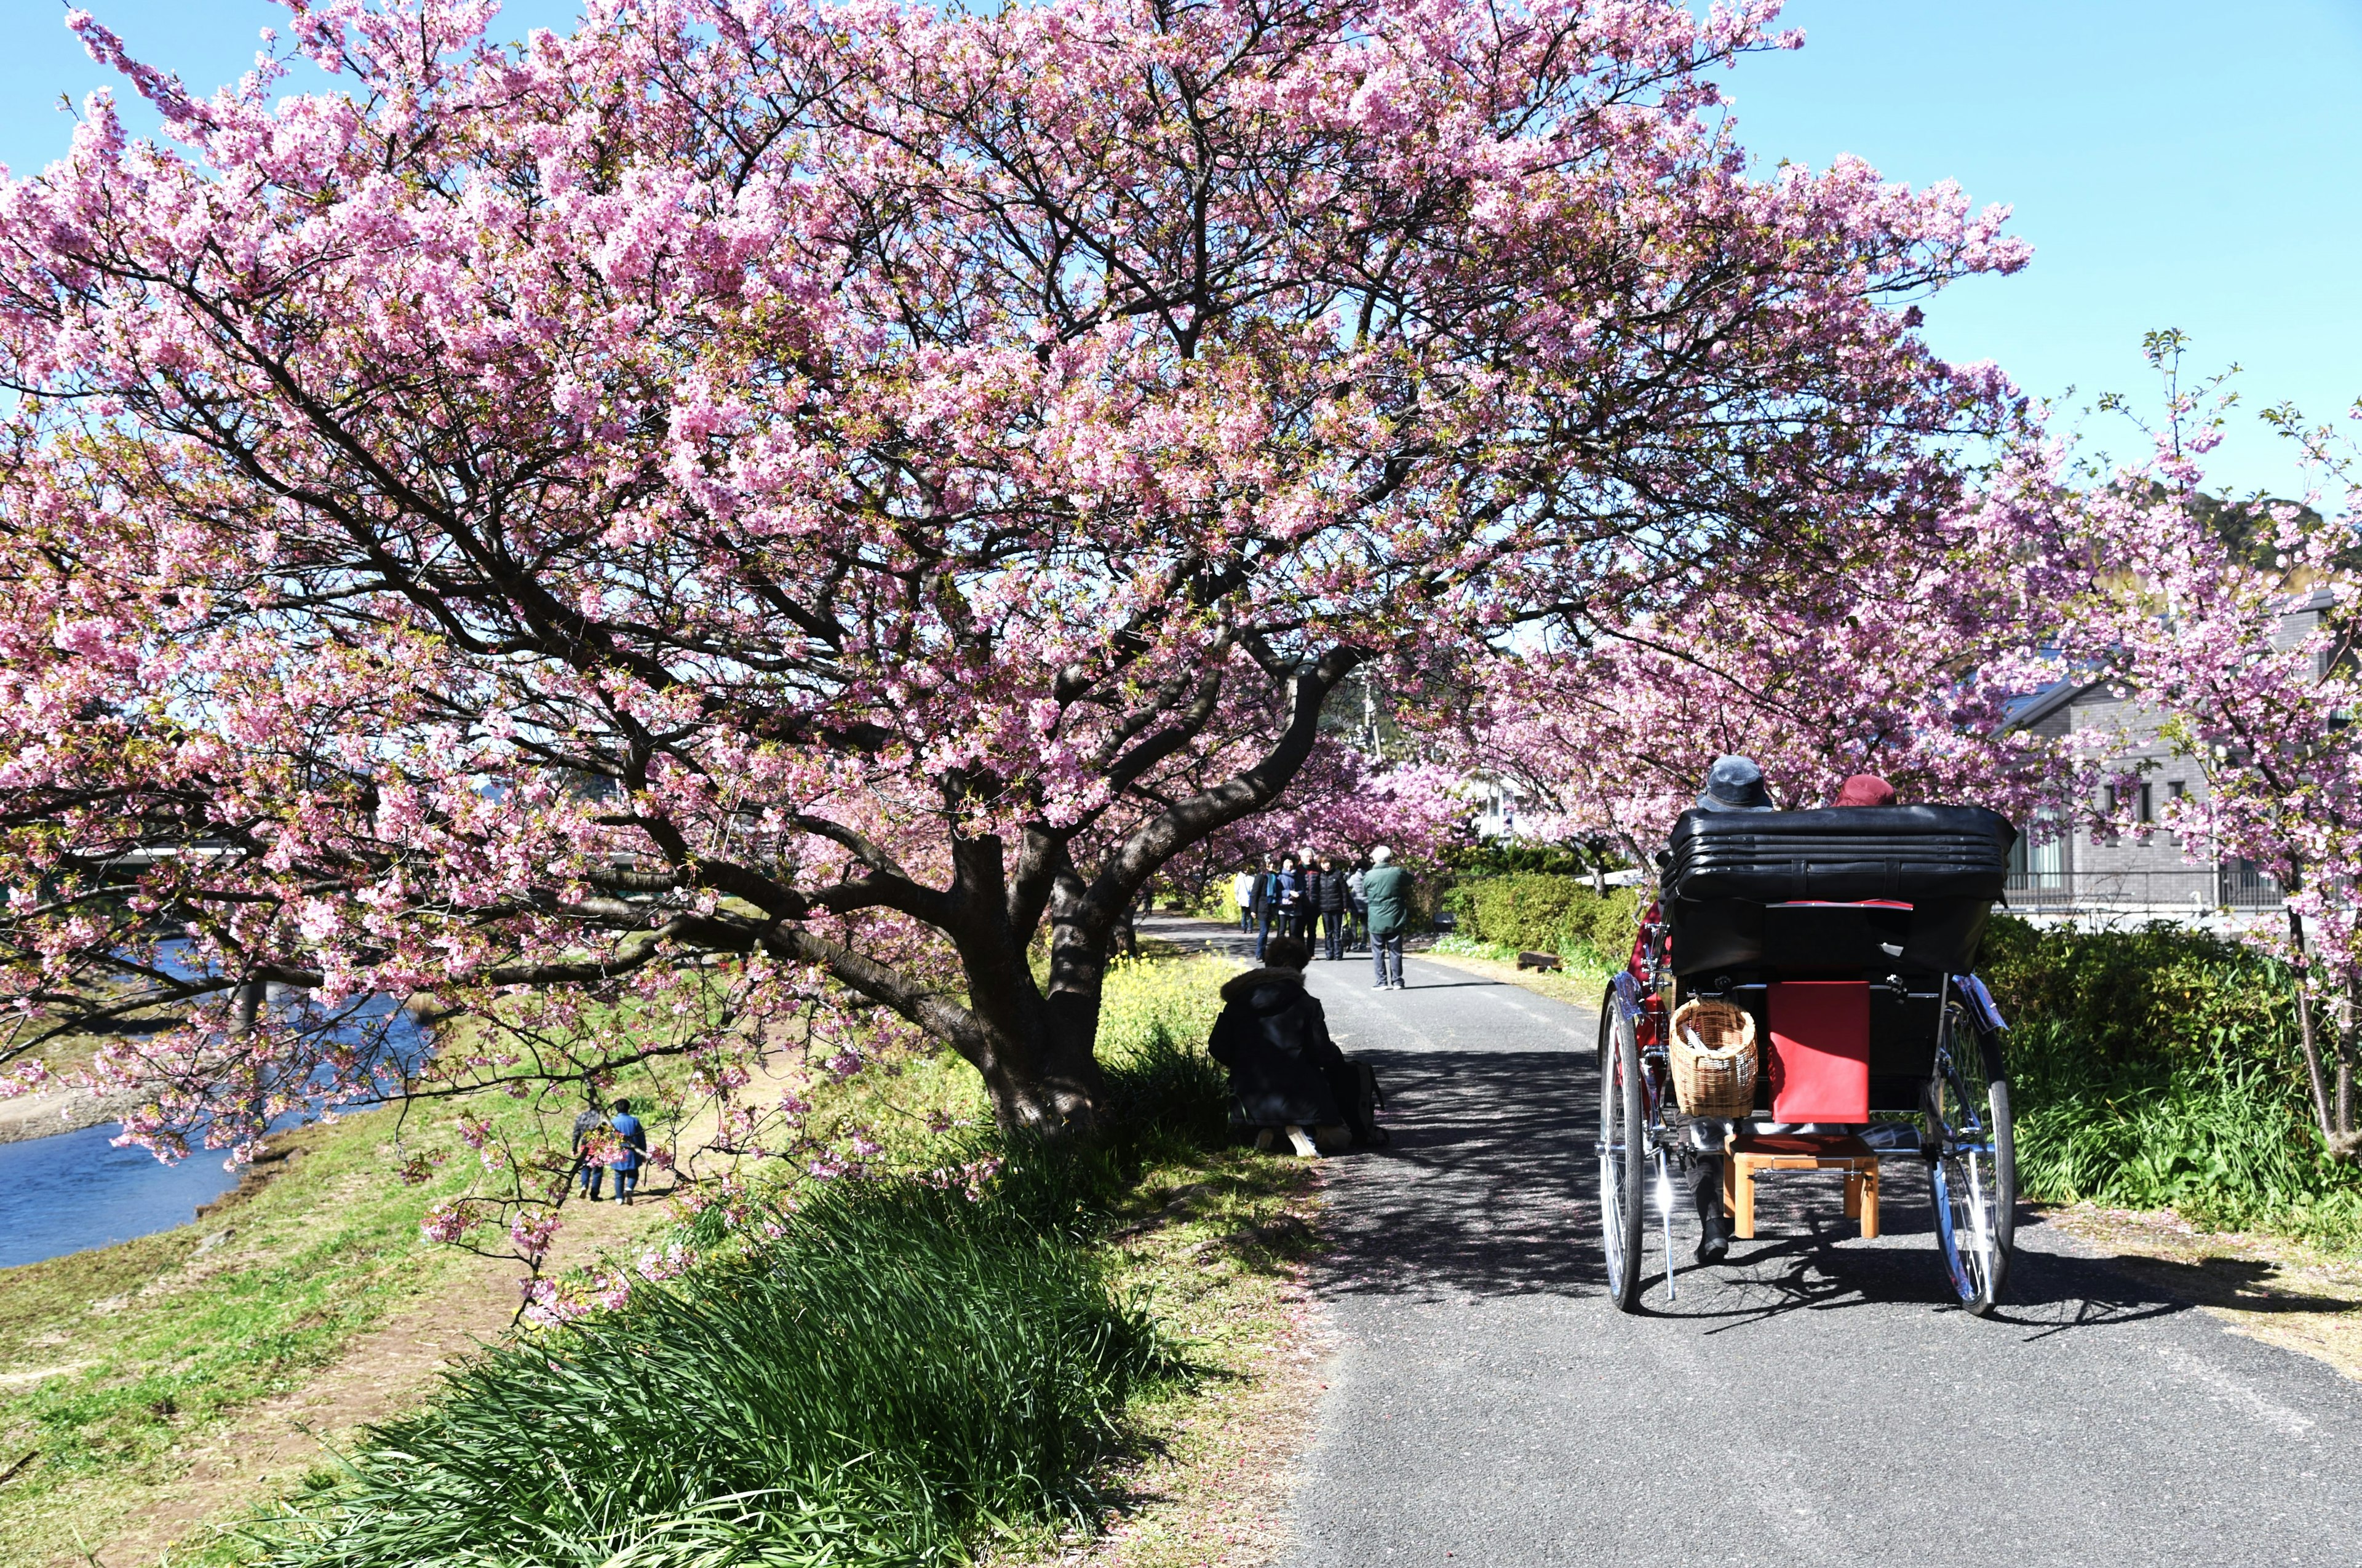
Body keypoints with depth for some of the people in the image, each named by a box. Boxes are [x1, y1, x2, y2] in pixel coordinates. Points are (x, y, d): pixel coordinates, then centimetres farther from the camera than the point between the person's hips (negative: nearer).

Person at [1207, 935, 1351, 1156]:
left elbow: (1218, 1050, 3)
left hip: (1253, 1103, 4)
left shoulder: (1238, 1003, 4)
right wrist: (1333, 1051, 17)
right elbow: (1323, 1055, -7)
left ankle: (1268, 1129, 7)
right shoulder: (1306, 1004, -6)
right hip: (1300, 1097, -4)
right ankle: (1304, 1128, -5)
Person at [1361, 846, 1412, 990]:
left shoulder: (1368, 876, -8)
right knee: (1395, 951, 9)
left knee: (1378, 952, 6)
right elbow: (1410, 879, 15)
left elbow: (1364, 894, 7)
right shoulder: (1398, 873, -6)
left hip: (1376, 920, -1)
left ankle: (1382, 982, 4)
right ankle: (1397, 981, 11)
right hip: (1395, 920, 1)